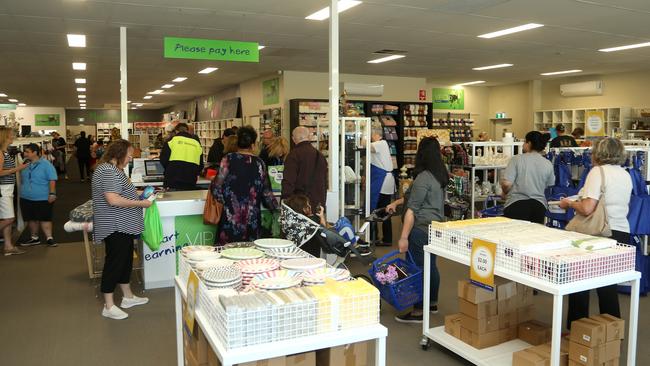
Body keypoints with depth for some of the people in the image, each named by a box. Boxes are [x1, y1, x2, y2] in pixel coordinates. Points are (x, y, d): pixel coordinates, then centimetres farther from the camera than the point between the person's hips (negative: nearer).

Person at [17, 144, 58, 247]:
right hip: (26, 198, 6)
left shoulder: (46, 164, -9)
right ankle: (34, 238, 25)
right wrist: (22, 191, 16)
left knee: (45, 219, -2)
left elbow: (52, 180, -12)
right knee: (31, 219, 13)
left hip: (43, 198, -6)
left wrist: (52, 193, -18)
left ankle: (49, 238, 4)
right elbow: (22, 179, 21)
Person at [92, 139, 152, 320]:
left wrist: (138, 197, 12)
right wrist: (141, 203, -21)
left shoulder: (113, 169, 14)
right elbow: (113, 200, -28)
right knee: (114, 262, -3)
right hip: (115, 227, -11)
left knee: (125, 259, 18)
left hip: (122, 226, 11)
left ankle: (128, 297, 31)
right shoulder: (107, 171, -19)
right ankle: (108, 306, 8)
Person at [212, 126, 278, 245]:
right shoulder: (259, 163, 2)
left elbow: (217, 188, -7)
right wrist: (274, 205, 25)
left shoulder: (228, 159, -5)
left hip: (230, 217, -2)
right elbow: (266, 192, 8)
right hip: (252, 218, 2)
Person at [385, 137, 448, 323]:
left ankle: (418, 312, 6)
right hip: (436, 227, 9)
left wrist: (403, 237, -19)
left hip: (421, 229, -9)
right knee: (430, 265, 19)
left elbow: (412, 209, -20)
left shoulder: (423, 178, -18)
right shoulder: (440, 175, 10)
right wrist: (397, 202, 25)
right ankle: (432, 303, 32)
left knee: (418, 268, -2)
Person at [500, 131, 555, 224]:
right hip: (539, 206, 4)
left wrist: (505, 193, 8)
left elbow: (506, 183, -12)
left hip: (517, 205, -3)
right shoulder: (548, 164, 5)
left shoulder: (517, 159, -6)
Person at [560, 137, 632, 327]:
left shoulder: (598, 172, -12)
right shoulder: (626, 175, 11)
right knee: (608, 285, 16)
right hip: (622, 232, 7)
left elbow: (587, 208, -21)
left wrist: (569, 203, -2)